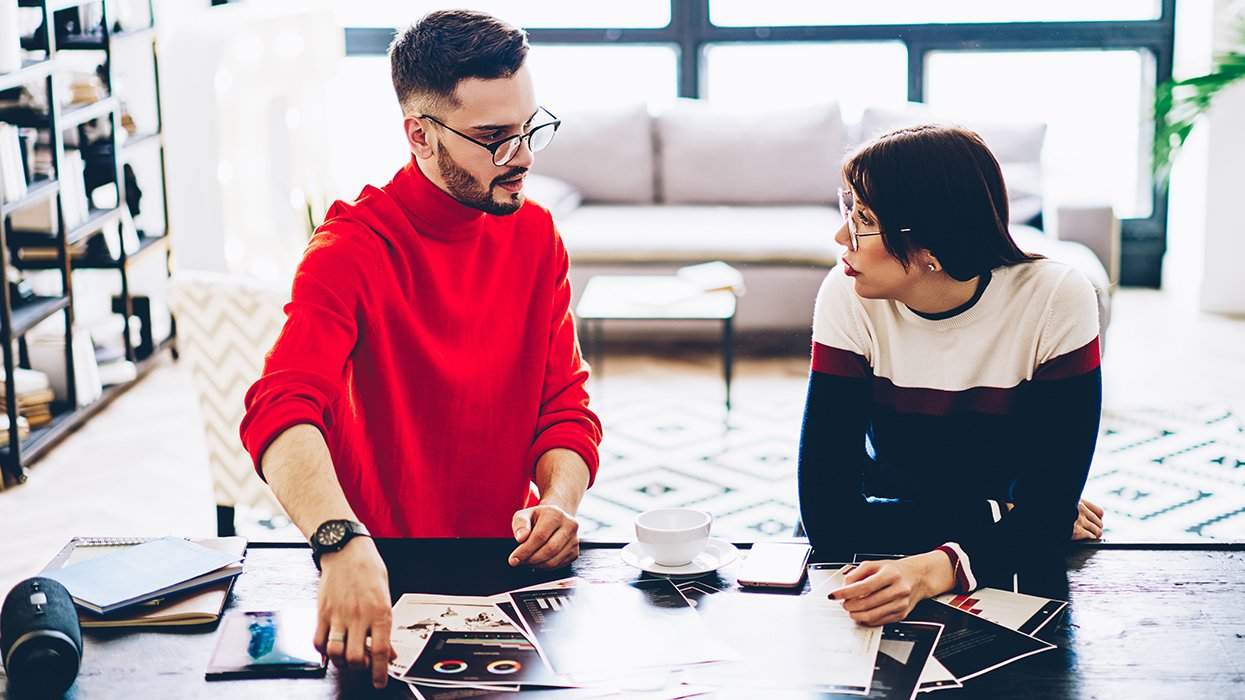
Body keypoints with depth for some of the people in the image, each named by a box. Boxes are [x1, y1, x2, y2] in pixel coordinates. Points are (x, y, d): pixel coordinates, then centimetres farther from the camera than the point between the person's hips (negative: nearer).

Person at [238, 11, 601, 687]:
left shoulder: (534, 236, 4)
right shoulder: (353, 247, -15)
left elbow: (564, 403, 7)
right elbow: (280, 409, -30)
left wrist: (560, 499, -16)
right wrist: (344, 545, -48)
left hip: (502, 558, 4)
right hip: (381, 569, -3)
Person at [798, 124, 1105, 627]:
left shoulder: (1055, 301, -18)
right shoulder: (850, 298, -16)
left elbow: (1049, 507, -20)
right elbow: (827, 512, -19)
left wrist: (937, 568, -38)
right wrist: (1002, 518, -20)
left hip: (1011, 568, 0)